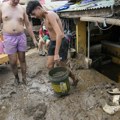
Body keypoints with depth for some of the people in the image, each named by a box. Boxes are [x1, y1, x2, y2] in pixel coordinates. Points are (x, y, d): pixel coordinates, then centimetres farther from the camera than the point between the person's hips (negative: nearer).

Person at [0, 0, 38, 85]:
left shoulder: (22, 9, 3)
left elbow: (28, 25, 8)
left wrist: (34, 38, 6)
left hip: (21, 37, 2)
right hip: (9, 38, -2)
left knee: (22, 59, 10)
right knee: (13, 62, 2)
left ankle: (24, 77, 26)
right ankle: (16, 77, 26)